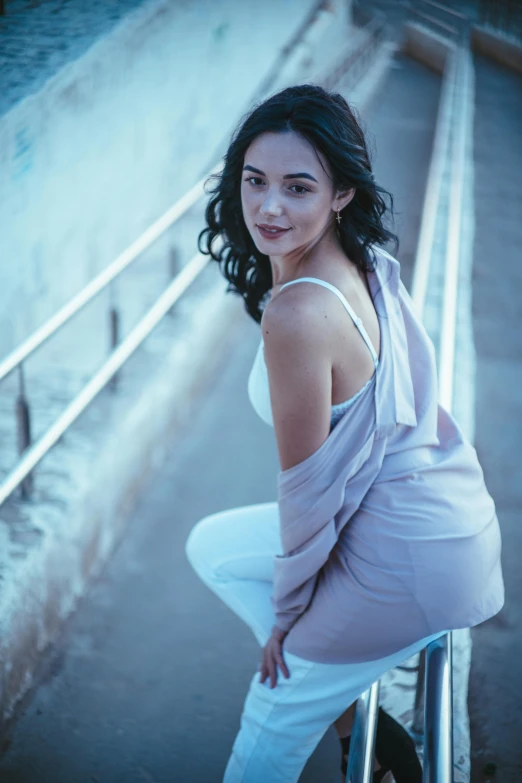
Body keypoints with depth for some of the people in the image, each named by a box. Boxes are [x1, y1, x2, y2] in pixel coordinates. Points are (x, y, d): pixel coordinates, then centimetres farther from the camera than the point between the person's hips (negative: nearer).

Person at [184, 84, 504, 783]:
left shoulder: (297, 313, -28)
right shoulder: (367, 264, 0)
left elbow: (310, 488, -19)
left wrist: (287, 608, -2)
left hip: (407, 563, -9)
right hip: (443, 511, 9)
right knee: (213, 546, 23)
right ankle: (352, 719, 21)